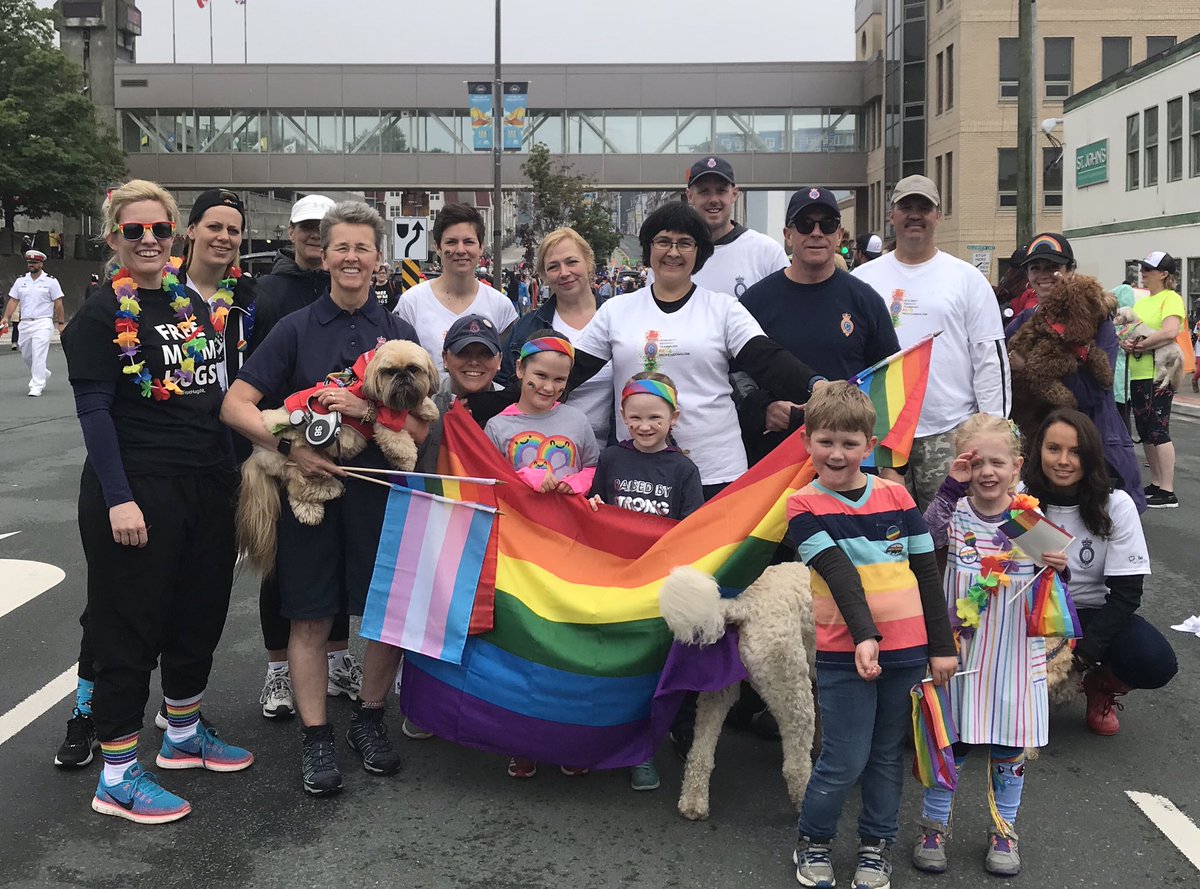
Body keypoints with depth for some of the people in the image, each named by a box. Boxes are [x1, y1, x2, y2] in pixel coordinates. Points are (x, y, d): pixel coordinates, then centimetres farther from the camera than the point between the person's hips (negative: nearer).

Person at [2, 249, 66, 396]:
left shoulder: (50, 281, -1)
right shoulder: (20, 280, 11)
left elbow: (58, 303, 0)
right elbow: (13, 300, 9)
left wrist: (61, 323, -3)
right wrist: (6, 318, -3)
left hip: (43, 323, -5)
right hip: (25, 323, 5)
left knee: (38, 355, -13)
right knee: (26, 355, 12)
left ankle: (36, 387, -13)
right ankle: (43, 375, 35)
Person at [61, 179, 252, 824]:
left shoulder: (192, 304, 13)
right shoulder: (101, 315, -7)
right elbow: (93, 411, -12)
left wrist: (233, 473, 14)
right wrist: (119, 499, -20)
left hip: (208, 485, 7)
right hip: (137, 489, -7)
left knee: (200, 613, 16)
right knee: (130, 627, -2)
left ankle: (183, 733, 36)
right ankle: (117, 777, 8)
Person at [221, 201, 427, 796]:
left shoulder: (398, 332, 5)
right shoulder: (296, 329, 1)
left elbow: (420, 428, -1)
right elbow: (235, 404, -5)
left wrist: (367, 408, -18)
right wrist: (290, 447, -19)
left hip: (380, 490, 2)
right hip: (309, 486, -1)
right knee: (311, 620, 4)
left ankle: (369, 721, 27)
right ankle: (316, 738, 18)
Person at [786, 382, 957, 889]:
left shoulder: (896, 497, 4)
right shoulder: (804, 507, -5)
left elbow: (927, 573, 7)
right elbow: (839, 574, -18)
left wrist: (941, 646, 6)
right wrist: (863, 636, -29)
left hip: (907, 649, 4)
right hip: (844, 655, -3)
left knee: (888, 755, 13)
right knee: (845, 760, -1)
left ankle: (876, 845, 30)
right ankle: (812, 842, 21)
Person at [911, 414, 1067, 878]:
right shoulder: (954, 513, -7)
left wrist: (1059, 568, -18)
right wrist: (951, 487, -31)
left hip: (1015, 652, 2)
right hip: (961, 649, -1)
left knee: (1010, 745, 13)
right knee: (949, 742, 8)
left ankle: (1003, 830, 31)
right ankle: (934, 826, 26)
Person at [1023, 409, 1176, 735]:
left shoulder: (1116, 506, -9)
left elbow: (1126, 593, -11)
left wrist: (1081, 653, -22)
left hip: (1095, 613, 1)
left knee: (1157, 663, -29)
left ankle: (1101, 689, 8)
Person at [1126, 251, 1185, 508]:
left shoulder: (1171, 299, -8)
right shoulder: (1141, 302, 18)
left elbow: (1170, 332, -23)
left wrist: (1140, 345, -16)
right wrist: (1125, 343, -5)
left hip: (1158, 374, -9)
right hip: (1137, 374, 9)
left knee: (1158, 431, -10)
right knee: (1145, 432, 12)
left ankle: (1167, 492, -7)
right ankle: (1156, 484, 22)